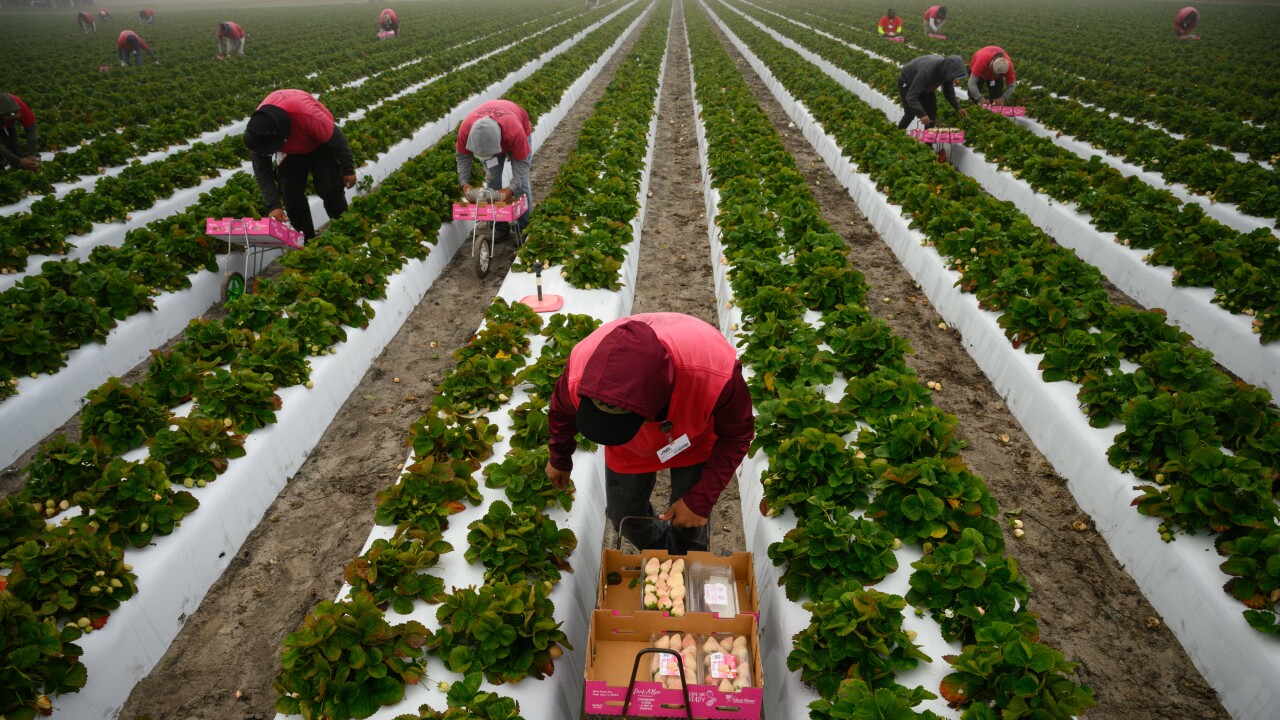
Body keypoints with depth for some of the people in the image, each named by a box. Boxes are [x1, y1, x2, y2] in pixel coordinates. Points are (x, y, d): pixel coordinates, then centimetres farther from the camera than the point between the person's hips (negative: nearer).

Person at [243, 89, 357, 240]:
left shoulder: (306, 114, -45)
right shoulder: (258, 127, -30)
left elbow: (335, 137, -27)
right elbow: (262, 170, -21)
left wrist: (348, 170, -17)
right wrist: (273, 205, -31)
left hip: (319, 145, -3)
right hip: (292, 152, 4)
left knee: (330, 190, -12)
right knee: (291, 195, -3)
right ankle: (306, 240, 11)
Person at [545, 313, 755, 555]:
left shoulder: (716, 373, -47)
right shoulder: (580, 374, -39)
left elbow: (736, 435, -22)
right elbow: (562, 412, -10)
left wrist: (701, 500, -23)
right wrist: (559, 460, 10)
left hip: (695, 442, -1)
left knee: (689, 528, 8)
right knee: (625, 517, 13)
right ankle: (657, 555, 48)